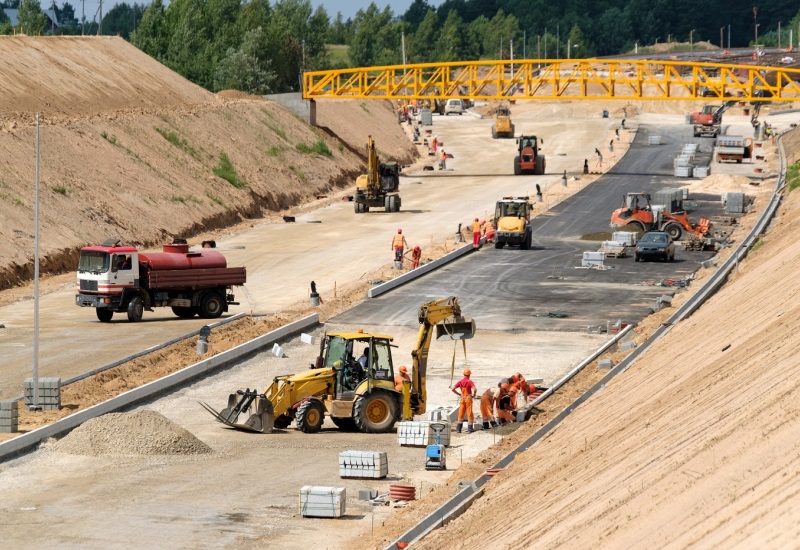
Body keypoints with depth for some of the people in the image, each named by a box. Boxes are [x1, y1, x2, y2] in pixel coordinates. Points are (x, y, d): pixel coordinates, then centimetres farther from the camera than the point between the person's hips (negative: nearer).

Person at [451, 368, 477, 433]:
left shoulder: (460, 382, 2)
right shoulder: (470, 382, -12)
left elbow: (453, 389, -2)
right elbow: (475, 389, -26)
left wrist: (459, 394, 7)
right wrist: (474, 395, -6)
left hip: (462, 399, 4)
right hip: (468, 398, -4)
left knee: (461, 413, 11)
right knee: (469, 413, 3)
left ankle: (458, 428, 10)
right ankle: (469, 429, 3)